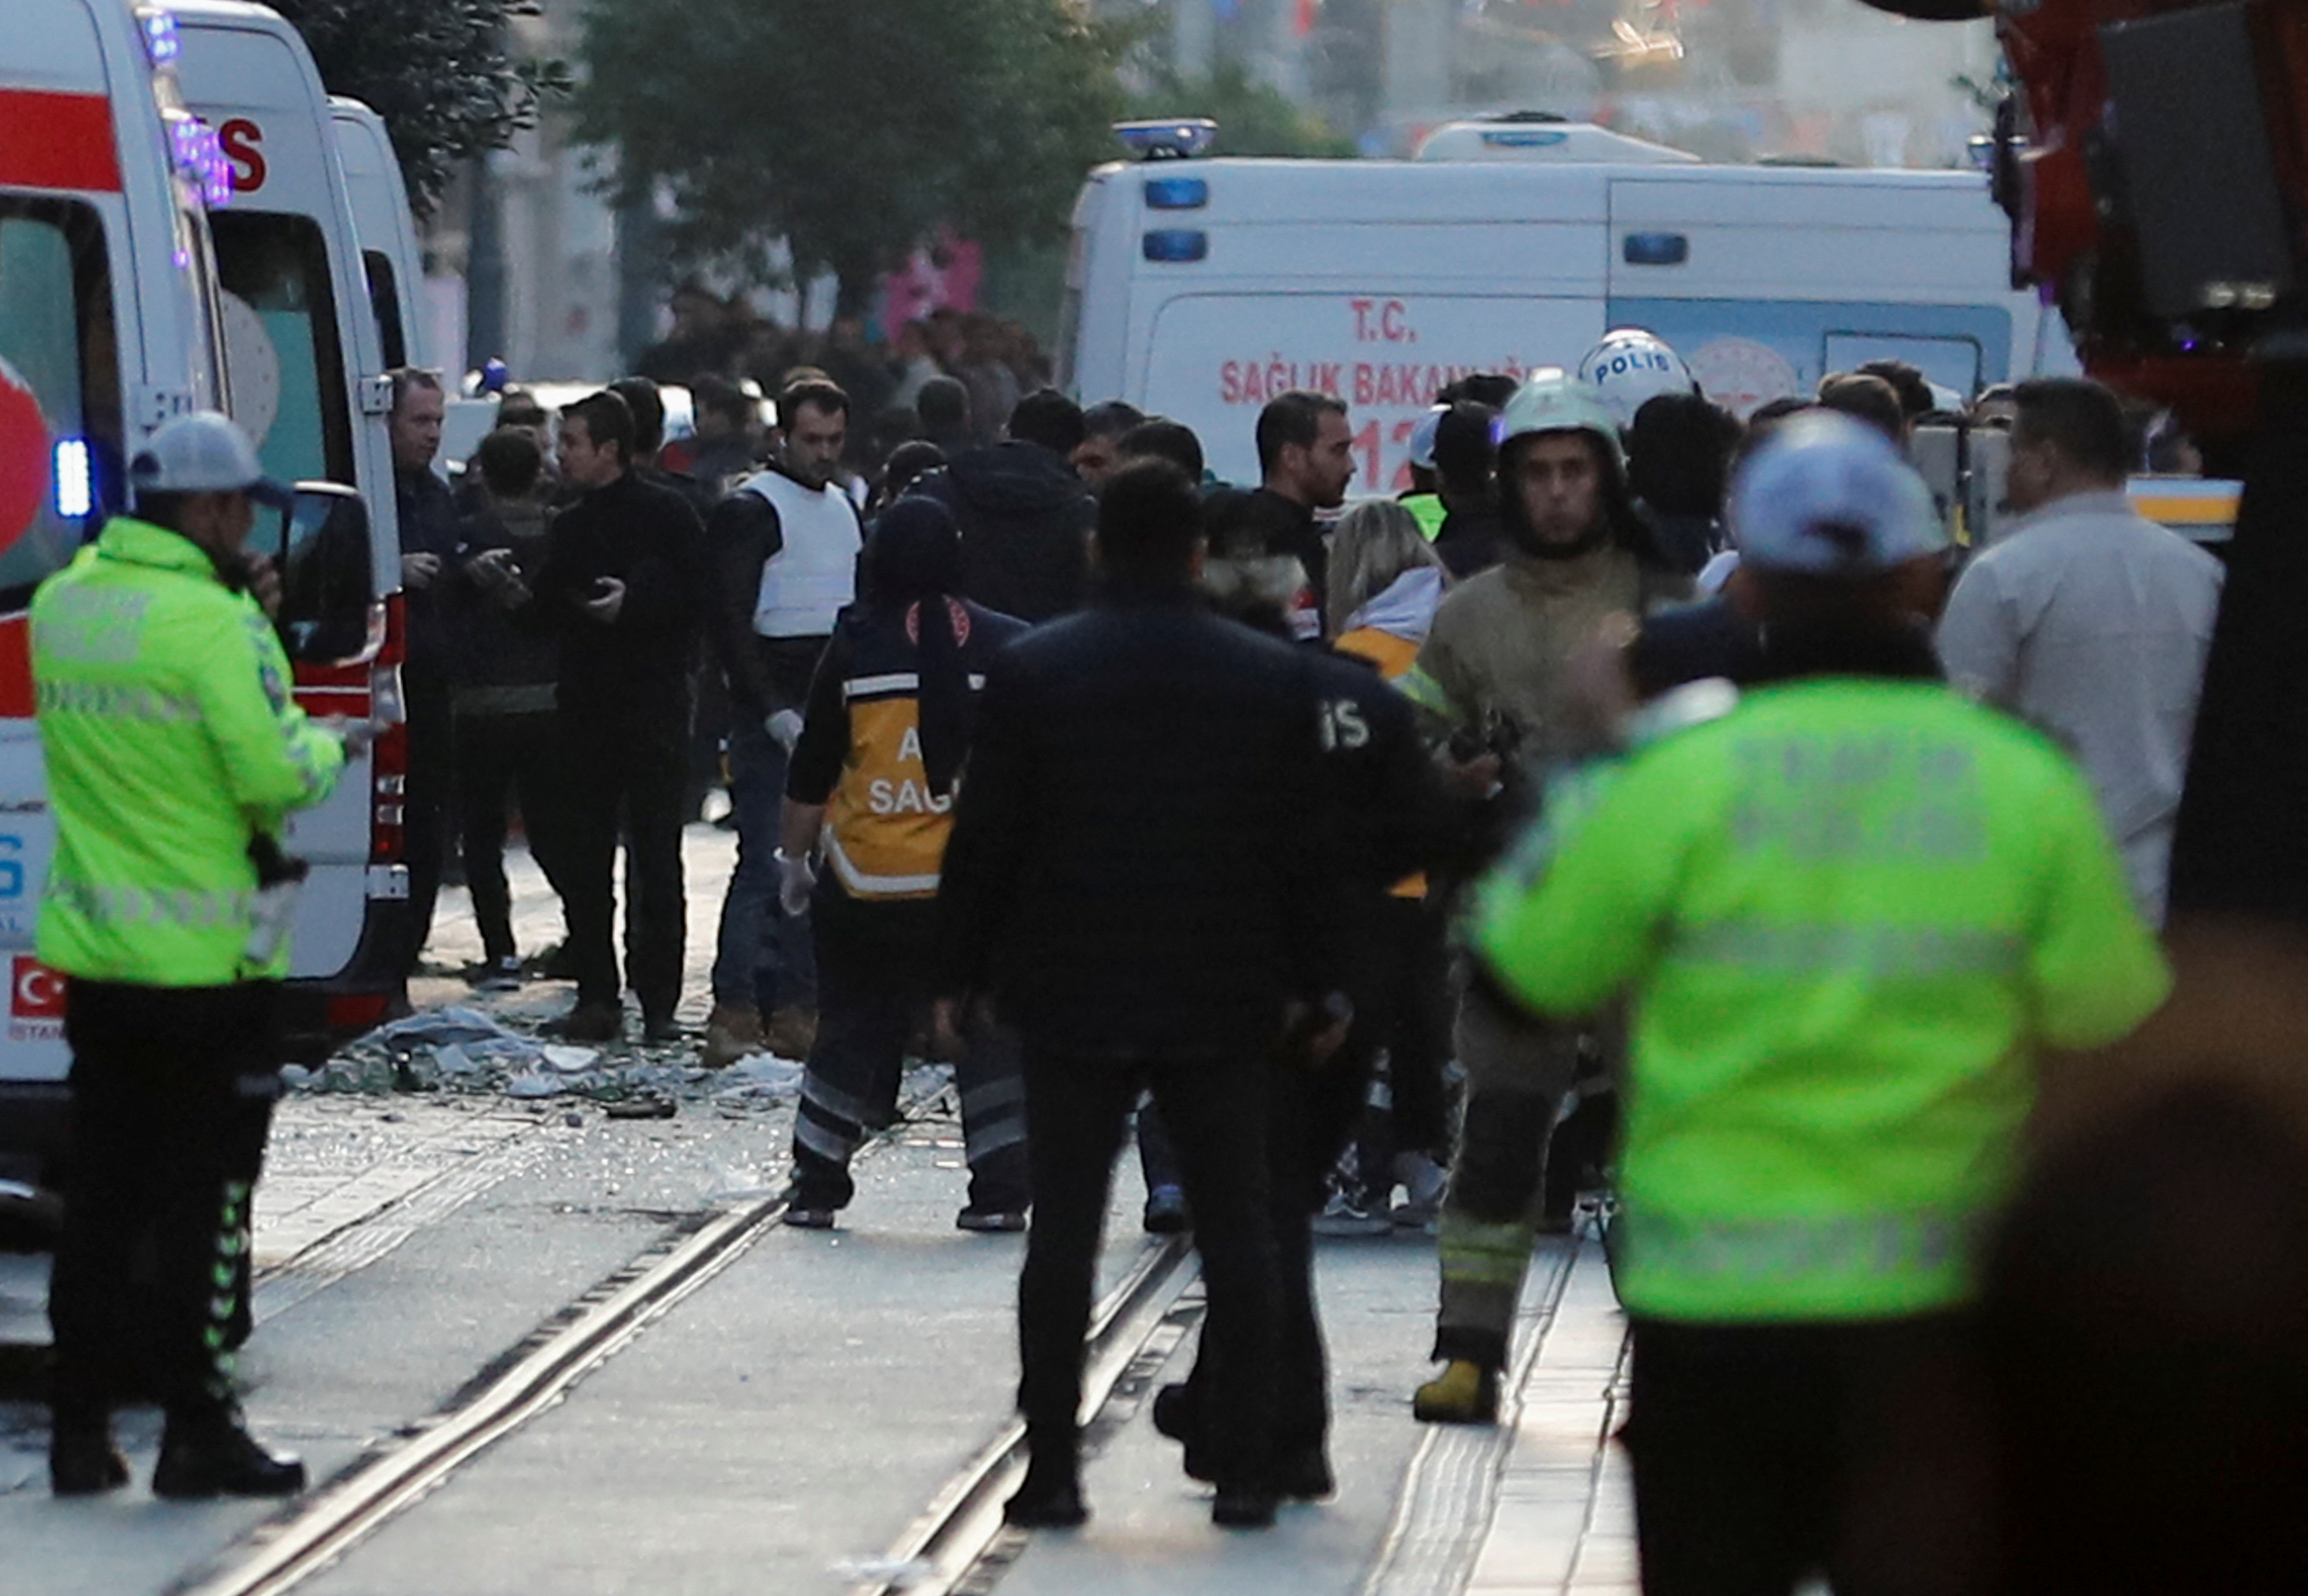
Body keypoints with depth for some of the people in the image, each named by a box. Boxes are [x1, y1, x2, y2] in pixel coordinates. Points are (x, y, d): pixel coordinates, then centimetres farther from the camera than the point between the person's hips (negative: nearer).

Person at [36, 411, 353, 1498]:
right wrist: (324, 745, 1)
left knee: (100, 1196, 13)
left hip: (90, 948, 7)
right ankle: (198, 1434, 4)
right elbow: (273, 775, -20)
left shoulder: (60, 605, 6)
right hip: (205, 958, -7)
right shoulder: (211, 623, -18)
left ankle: (81, 1427, 15)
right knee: (205, 1195, 2)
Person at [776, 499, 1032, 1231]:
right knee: (993, 1033, 8)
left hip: (870, 886, 0)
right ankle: (1001, 1192, 3)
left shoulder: (855, 648, -4)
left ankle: (816, 1186, 16)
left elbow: (812, 771, 2)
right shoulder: (1010, 646, -1)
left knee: (853, 1027, 12)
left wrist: (795, 857, 15)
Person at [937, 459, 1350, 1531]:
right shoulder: (1273, 680, -1)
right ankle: (1245, 1472, 6)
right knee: (1237, 1234, 7)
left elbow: (984, 840, -3)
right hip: (1223, 1002, 1)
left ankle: (1053, 1471, 2)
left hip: (1071, 1000, -1)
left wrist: (960, 973, 7)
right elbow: (1306, 850, 2)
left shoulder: (1030, 673, -5)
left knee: (1063, 1232, 4)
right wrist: (1314, 987, 11)